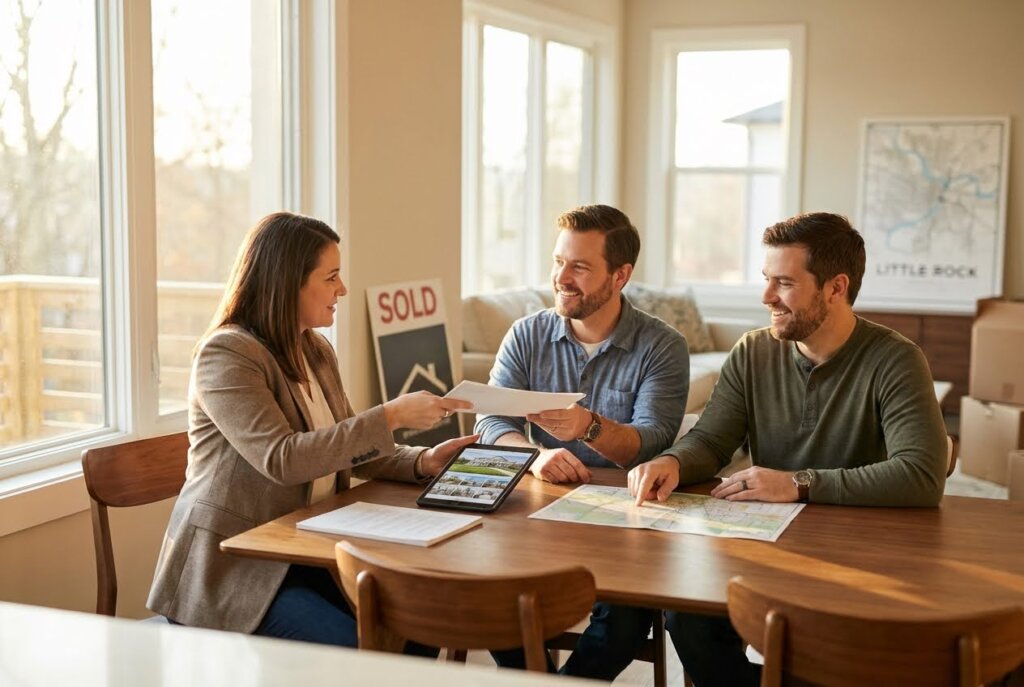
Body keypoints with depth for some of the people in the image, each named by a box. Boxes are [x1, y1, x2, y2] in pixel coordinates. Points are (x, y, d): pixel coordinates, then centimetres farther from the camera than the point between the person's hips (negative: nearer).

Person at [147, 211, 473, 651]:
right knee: (355, 649, -25)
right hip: (232, 567, -7)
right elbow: (281, 459, -26)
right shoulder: (225, 355, -15)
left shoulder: (317, 352, 11)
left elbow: (347, 448, 15)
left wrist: (423, 462, -4)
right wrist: (391, 417, -26)